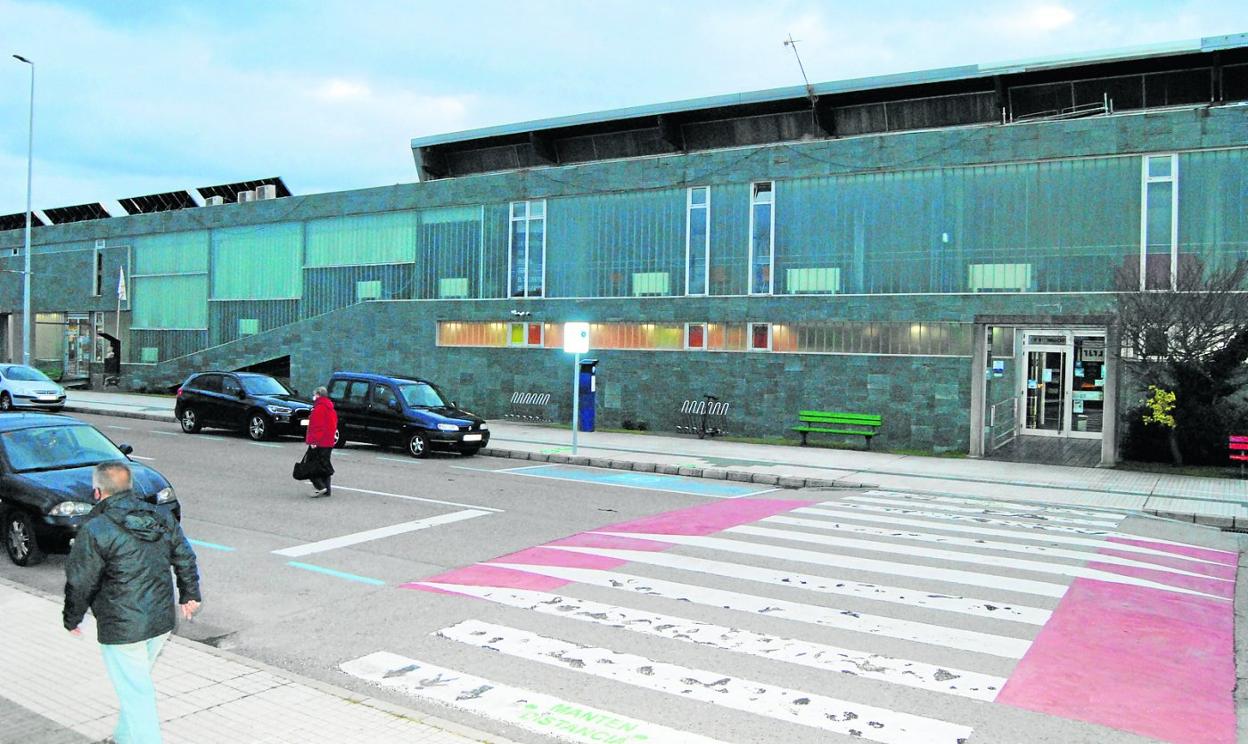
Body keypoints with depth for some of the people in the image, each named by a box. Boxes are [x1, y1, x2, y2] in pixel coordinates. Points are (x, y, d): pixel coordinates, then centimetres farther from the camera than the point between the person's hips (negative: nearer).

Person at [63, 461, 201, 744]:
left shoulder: (94, 531, -16)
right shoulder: (162, 519, 2)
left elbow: (80, 583, -10)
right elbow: (186, 559, 9)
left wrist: (71, 619, 6)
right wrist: (190, 594, 21)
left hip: (121, 630, -7)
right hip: (162, 621, 7)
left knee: (135, 692, 2)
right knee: (137, 683, 25)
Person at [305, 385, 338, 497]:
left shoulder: (319, 408, -14)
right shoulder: (330, 408, 15)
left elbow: (317, 426, -21)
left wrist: (313, 441, -21)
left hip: (319, 443, -9)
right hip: (329, 442, 9)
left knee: (312, 464, -3)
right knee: (324, 465, 14)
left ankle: (320, 486, -14)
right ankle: (326, 490, 16)